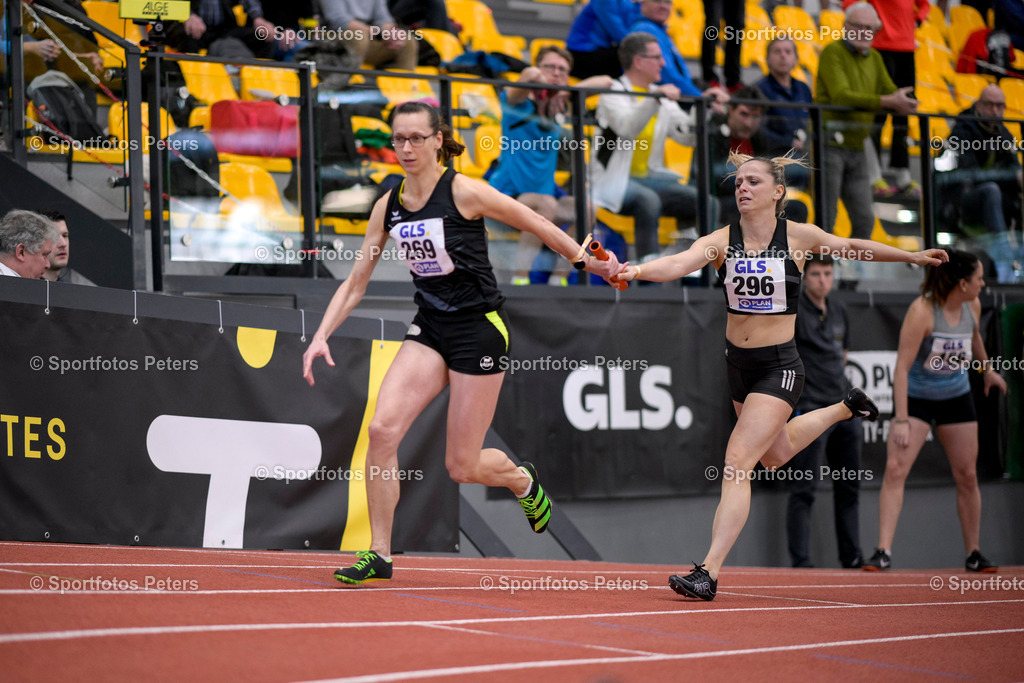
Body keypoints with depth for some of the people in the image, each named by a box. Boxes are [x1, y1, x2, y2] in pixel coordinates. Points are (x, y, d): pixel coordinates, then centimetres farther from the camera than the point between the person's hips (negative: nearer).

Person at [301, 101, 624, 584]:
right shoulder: (388, 206, 2)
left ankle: (522, 481, 34)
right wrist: (322, 336, -5)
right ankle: (379, 554, -5)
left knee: (461, 467, -2)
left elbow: (535, 224, -1)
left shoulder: (463, 192, -13)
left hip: (479, 327, -5)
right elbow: (355, 282, 7)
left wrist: (586, 261, 6)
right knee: (383, 429, -16)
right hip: (429, 328, 5)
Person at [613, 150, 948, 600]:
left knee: (737, 462, -16)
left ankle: (709, 572, -14)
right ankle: (845, 408, 58)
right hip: (737, 362, 5)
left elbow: (854, 247, 8)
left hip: (779, 365, -5)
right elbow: (680, 263, -26)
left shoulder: (799, 237, -9)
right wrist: (636, 270, -47)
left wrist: (914, 257, 20)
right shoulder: (722, 241, -7)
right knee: (775, 454, 28)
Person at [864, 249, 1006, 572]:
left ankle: (973, 554, 17)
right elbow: (902, 367, -26)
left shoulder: (973, 307, -6)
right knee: (895, 469, -16)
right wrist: (901, 421, -31)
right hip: (915, 397, -5)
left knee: (967, 475, 5)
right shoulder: (922, 310, -25)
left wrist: (987, 369, 34)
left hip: (957, 397, 5)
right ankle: (883, 552, -15)